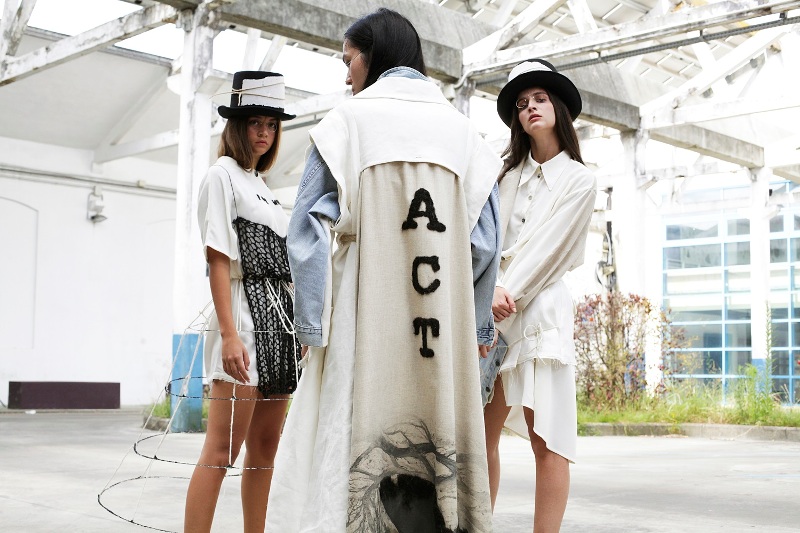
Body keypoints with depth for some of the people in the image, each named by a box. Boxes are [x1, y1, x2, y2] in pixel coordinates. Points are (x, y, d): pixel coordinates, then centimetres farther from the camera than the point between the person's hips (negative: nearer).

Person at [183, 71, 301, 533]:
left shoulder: (264, 186, 21)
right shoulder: (222, 175, -2)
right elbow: (218, 259, -11)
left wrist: (299, 327, 13)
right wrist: (229, 334, -19)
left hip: (281, 322, 8)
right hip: (245, 319, -8)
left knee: (265, 449, 10)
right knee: (222, 450, -12)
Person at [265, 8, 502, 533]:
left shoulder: (348, 120, 1)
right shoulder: (461, 129, 10)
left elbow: (311, 228, -6)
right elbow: (485, 239, 8)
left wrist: (312, 324, -5)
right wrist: (477, 325, 13)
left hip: (362, 319, -3)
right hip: (442, 331, 3)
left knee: (350, 442, -1)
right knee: (435, 448, 7)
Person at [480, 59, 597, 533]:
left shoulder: (580, 181, 5)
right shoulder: (509, 174, 17)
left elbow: (546, 251, -5)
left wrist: (505, 296, -12)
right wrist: (490, 290, -12)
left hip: (540, 312, -4)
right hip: (492, 312, 5)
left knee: (546, 439, -6)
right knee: (480, 433, 3)